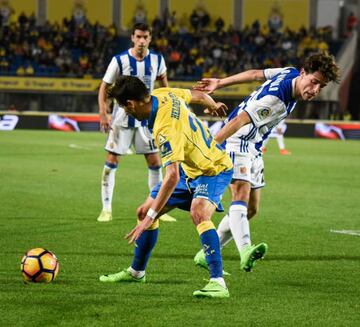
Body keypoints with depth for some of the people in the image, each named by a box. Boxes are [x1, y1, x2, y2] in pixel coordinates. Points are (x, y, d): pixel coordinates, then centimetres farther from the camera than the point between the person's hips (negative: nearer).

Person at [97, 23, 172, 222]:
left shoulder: (157, 60, -4)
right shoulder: (120, 60, -13)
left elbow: (163, 80, 16)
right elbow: (104, 87, -7)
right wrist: (103, 114, -16)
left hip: (146, 118, 3)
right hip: (122, 118, -3)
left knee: (155, 162, 2)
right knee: (111, 161, -4)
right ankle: (106, 208, 3)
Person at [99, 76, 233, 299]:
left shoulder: (166, 130, -35)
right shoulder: (164, 94, -12)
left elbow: (172, 177, -40)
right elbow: (197, 95, 7)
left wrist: (151, 216, -39)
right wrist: (212, 105, 30)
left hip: (213, 171, -10)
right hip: (189, 168, 10)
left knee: (199, 213, -36)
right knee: (145, 210, 10)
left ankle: (218, 282, -39)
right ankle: (136, 272, 28)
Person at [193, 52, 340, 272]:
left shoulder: (290, 73, -2)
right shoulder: (276, 99, -31)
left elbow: (255, 74, 10)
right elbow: (239, 121, -32)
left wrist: (219, 83, 18)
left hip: (253, 147, 10)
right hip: (238, 141, -10)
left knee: (251, 209, 9)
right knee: (241, 194, -29)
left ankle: (206, 254, 17)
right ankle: (245, 251, -51)